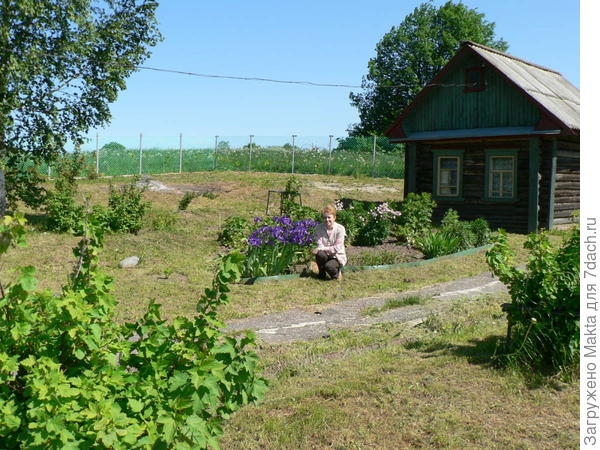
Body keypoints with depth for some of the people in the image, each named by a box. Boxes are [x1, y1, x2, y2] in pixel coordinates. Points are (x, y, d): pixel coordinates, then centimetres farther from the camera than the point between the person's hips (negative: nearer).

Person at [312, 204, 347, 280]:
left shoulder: (340, 228, -14)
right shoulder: (318, 228, -7)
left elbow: (337, 248, -18)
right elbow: (319, 245, -13)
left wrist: (322, 249, -24)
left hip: (337, 257, -2)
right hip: (325, 256, 2)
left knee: (328, 266, -32)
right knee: (320, 254, -32)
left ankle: (336, 273, 6)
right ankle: (322, 273, -3)